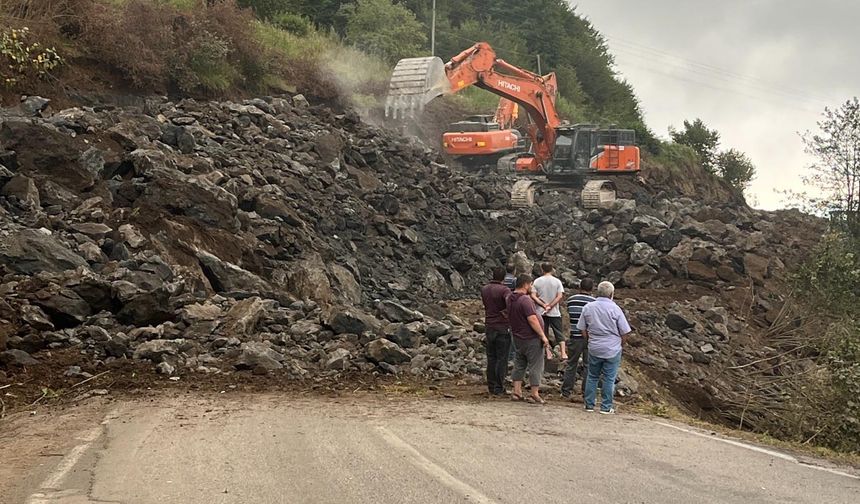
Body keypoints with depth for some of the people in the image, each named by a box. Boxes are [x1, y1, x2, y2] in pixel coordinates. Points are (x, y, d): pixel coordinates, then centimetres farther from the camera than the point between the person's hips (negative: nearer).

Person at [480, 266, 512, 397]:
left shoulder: (484, 289, 8)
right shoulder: (504, 290, -14)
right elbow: (510, 303, -32)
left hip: (489, 327, 6)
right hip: (503, 327, -6)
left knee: (491, 358, 12)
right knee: (502, 359, 0)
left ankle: (491, 386, 15)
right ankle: (499, 388, 1)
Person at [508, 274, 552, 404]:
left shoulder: (511, 299, 7)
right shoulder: (525, 300, -21)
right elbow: (532, 319, -25)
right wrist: (543, 335, -20)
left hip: (518, 338, 9)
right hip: (532, 339, -8)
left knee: (519, 364, 16)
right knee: (536, 366, 0)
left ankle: (516, 391, 16)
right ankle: (534, 395, 3)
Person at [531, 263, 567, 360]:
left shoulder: (537, 281, -1)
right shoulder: (557, 281, -3)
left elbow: (533, 296, -8)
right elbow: (560, 296, -11)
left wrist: (544, 305, -11)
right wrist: (550, 306, -11)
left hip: (541, 312, 1)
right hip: (554, 312, -1)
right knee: (559, 333, 6)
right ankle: (563, 353, -2)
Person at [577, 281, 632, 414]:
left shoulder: (588, 308, -1)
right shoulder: (615, 309, -11)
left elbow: (582, 329, 6)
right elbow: (625, 333, -7)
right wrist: (620, 345, 10)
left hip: (594, 349, 3)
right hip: (612, 350, -3)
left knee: (592, 377, 14)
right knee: (609, 378, 5)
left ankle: (589, 404, 17)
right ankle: (606, 407, 8)